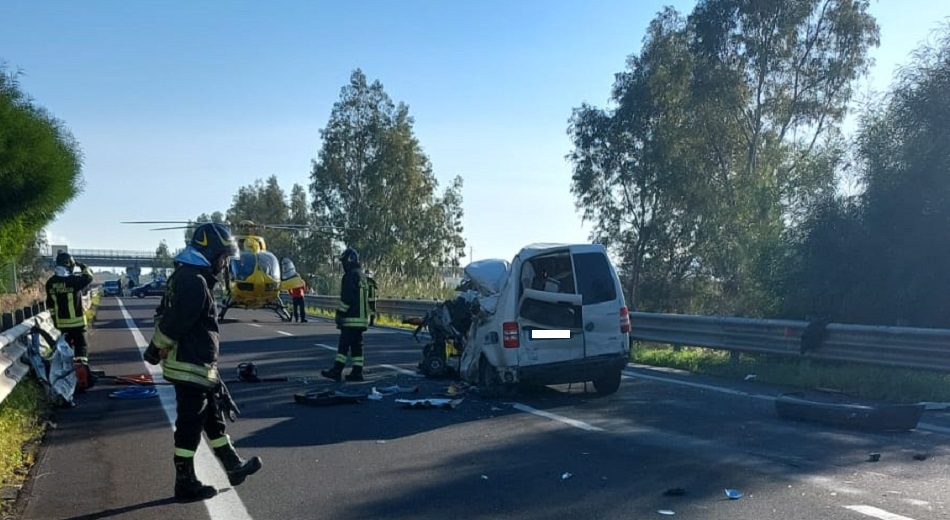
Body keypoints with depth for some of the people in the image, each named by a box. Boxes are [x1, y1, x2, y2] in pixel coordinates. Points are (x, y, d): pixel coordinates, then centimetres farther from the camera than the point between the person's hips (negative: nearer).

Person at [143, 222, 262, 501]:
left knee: (213, 416, 18)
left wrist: (158, 348, 15)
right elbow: (172, 323, -24)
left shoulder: (185, 276, 13)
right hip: (191, 367, -11)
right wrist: (156, 350, -11)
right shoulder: (195, 282, -21)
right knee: (190, 426, 0)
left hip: (197, 365, 11)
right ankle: (186, 485, 10)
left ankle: (234, 467, 30)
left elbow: (164, 316, 16)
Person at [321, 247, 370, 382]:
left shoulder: (350, 276, -14)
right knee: (357, 345, 9)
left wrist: (340, 314, -14)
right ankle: (357, 372, 10)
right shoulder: (362, 276, 18)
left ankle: (337, 371, -5)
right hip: (361, 317, 9)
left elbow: (347, 299, -19)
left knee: (344, 344, -6)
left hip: (351, 319, -9)